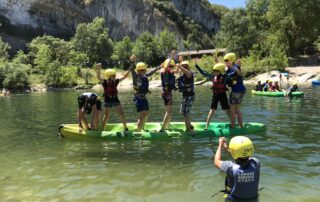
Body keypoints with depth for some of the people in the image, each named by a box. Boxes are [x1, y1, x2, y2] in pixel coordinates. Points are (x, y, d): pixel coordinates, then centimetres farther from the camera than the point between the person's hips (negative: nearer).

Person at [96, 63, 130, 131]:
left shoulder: (116, 81, 3)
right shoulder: (104, 82, -8)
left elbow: (124, 76, 7)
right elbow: (98, 77, -25)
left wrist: (129, 69, 0)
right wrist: (98, 69, -38)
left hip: (115, 100, 4)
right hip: (108, 101, -4)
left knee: (121, 113, 4)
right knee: (106, 116, -1)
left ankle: (125, 128, 16)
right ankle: (102, 130, 10)